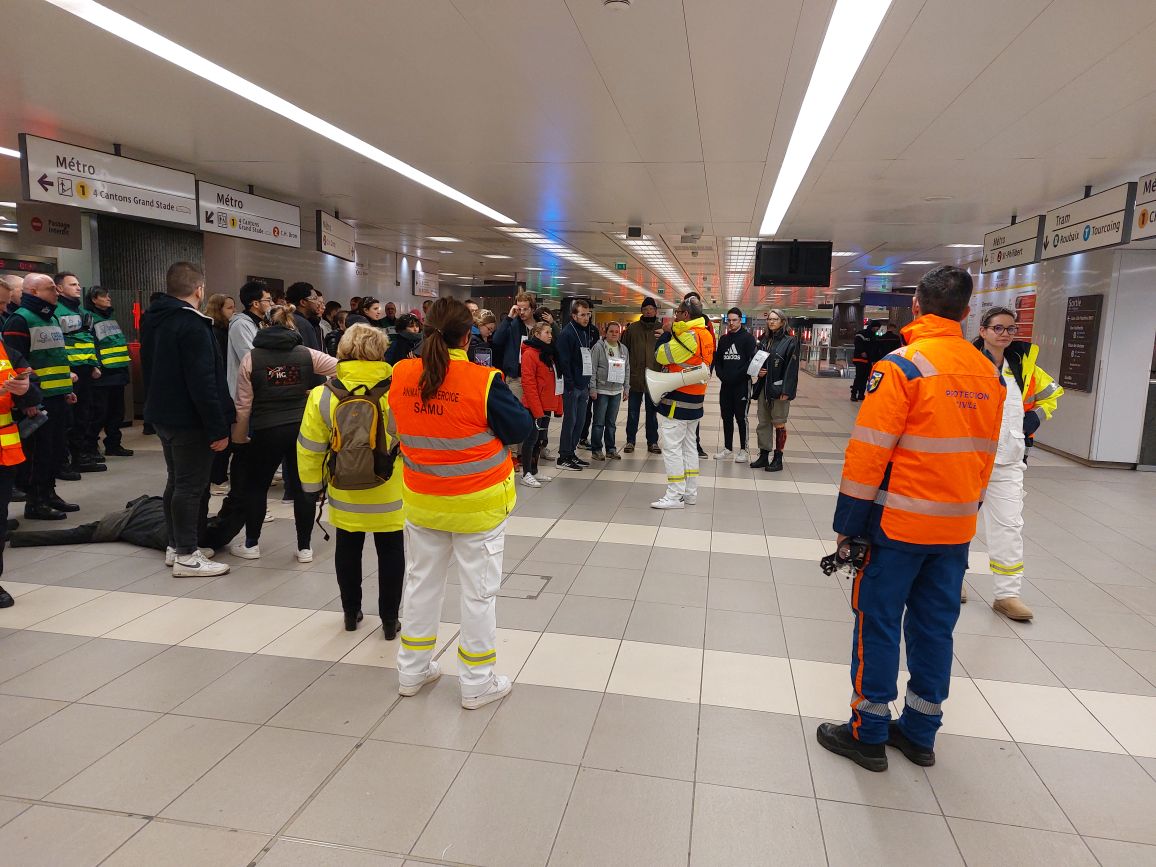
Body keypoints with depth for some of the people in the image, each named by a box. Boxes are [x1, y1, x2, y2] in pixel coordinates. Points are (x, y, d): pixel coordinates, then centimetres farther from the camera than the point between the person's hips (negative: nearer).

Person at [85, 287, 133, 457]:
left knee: (117, 411, 12)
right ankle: (90, 446, 6)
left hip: (118, 372, 8)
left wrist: (126, 372, 19)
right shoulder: (89, 318, -7)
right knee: (100, 412, -4)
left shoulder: (112, 317, 19)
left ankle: (113, 444, 21)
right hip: (102, 375, -8)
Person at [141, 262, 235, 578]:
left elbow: (150, 369, 19)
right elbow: (203, 382, -24)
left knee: (177, 481, 18)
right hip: (190, 420, -10)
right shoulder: (192, 325, -19)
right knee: (191, 486, -3)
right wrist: (218, 428, -21)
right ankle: (186, 556, 3)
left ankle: (176, 545, 27)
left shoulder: (153, 320, 11)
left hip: (163, 415, 10)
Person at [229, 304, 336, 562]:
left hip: (267, 431, -1)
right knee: (303, 486, 8)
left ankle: (251, 545, 23)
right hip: (303, 428, 2)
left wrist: (238, 435, 8)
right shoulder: (307, 354, 0)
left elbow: (243, 404, -2)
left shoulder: (251, 358, -2)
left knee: (255, 484, 15)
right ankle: (304, 548, 12)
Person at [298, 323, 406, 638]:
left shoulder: (324, 395, -12)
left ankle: (351, 613, 32)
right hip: (389, 494, -1)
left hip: (346, 495, 1)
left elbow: (310, 448, -5)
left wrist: (313, 483, 10)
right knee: (390, 552, 14)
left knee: (348, 550, 20)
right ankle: (389, 620, 20)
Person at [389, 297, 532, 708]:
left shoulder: (400, 375, -6)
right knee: (478, 590, 9)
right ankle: (477, 683, 22)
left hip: (422, 500, 5)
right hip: (476, 502, -4)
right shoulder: (483, 381, -20)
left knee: (422, 582, 20)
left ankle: (412, 671, 34)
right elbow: (521, 428, -9)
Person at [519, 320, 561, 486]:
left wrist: (557, 405, 9)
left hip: (546, 406, 8)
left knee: (541, 439, 14)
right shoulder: (529, 354, -12)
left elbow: (555, 382, 16)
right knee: (532, 438, -2)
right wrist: (537, 409, -20)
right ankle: (526, 474, 7)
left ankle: (534, 471, 24)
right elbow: (528, 383, -17)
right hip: (534, 407, -8)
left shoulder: (549, 354, 14)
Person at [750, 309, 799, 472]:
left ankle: (778, 459, 8)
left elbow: (791, 368, -10)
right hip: (763, 387, 6)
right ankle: (763, 456, 18)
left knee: (779, 423, 1)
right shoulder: (764, 340, 12)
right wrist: (758, 370, -1)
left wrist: (786, 391, -17)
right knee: (763, 422, 9)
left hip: (779, 389, -6)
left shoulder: (790, 341, -5)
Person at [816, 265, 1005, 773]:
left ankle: (869, 735, 15)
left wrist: (847, 523, -11)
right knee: (935, 627, 15)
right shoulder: (990, 374, 5)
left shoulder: (903, 365, -15)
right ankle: (920, 734, 27)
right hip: (956, 529, 6)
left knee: (878, 624, 5)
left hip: (898, 523, -6)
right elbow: (985, 454, 12)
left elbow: (868, 452, -17)